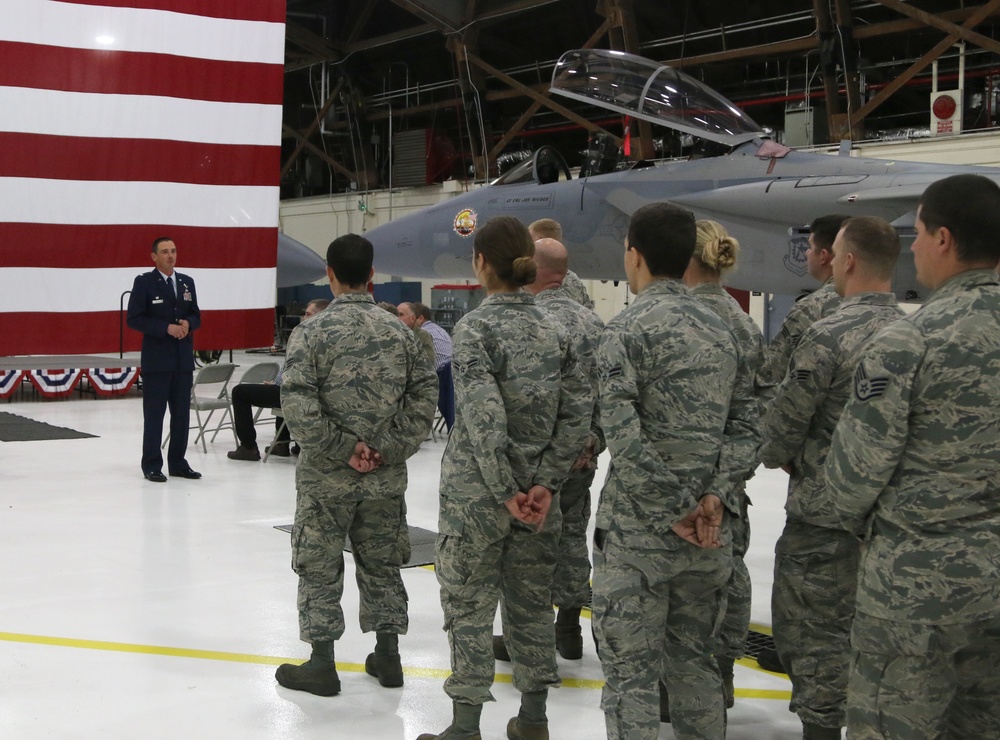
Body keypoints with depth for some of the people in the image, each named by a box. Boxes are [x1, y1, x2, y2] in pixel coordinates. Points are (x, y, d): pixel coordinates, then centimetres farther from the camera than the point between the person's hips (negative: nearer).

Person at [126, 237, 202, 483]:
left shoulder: (187, 282, 11)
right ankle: (152, 466, 7)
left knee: (182, 414, 9)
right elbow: (133, 319, -10)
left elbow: (196, 315, 15)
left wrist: (188, 323, -8)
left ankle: (177, 463, 19)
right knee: (154, 414, 0)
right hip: (156, 359, -5)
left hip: (183, 359, 5)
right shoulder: (144, 282, -5)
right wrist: (166, 328, -18)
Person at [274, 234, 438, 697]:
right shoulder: (399, 332, 1)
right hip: (386, 477, 4)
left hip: (326, 477, -4)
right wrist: (389, 449, -5)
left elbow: (299, 405, -18)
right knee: (381, 563, 16)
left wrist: (343, 449, -12)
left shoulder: (312, 332, -11)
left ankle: (322, 664, 15)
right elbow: (424, 395, -2)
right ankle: (387, 656, 25)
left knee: (320, 568, 8)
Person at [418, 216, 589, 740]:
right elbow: (575, 414, 0)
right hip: (536, 490, 6)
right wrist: (544, 483, -3)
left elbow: (484, 416, -22)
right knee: (531, 602, 16)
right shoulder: (553, 329, 4)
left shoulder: (475, 326, -13)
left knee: (469, 605, 5)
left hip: (475, 495, -5)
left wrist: (506, 492, -15)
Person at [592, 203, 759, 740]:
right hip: (708, 534, 6)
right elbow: (744, 426, 5)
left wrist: (674, 510, -13)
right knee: (694, 662, 18)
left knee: (632, 674, 1)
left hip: (637, 533, -6)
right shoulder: (721, 328, 11)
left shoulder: (628, 328, -10)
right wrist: (715, 496, -4)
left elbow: (625, 437, -19)